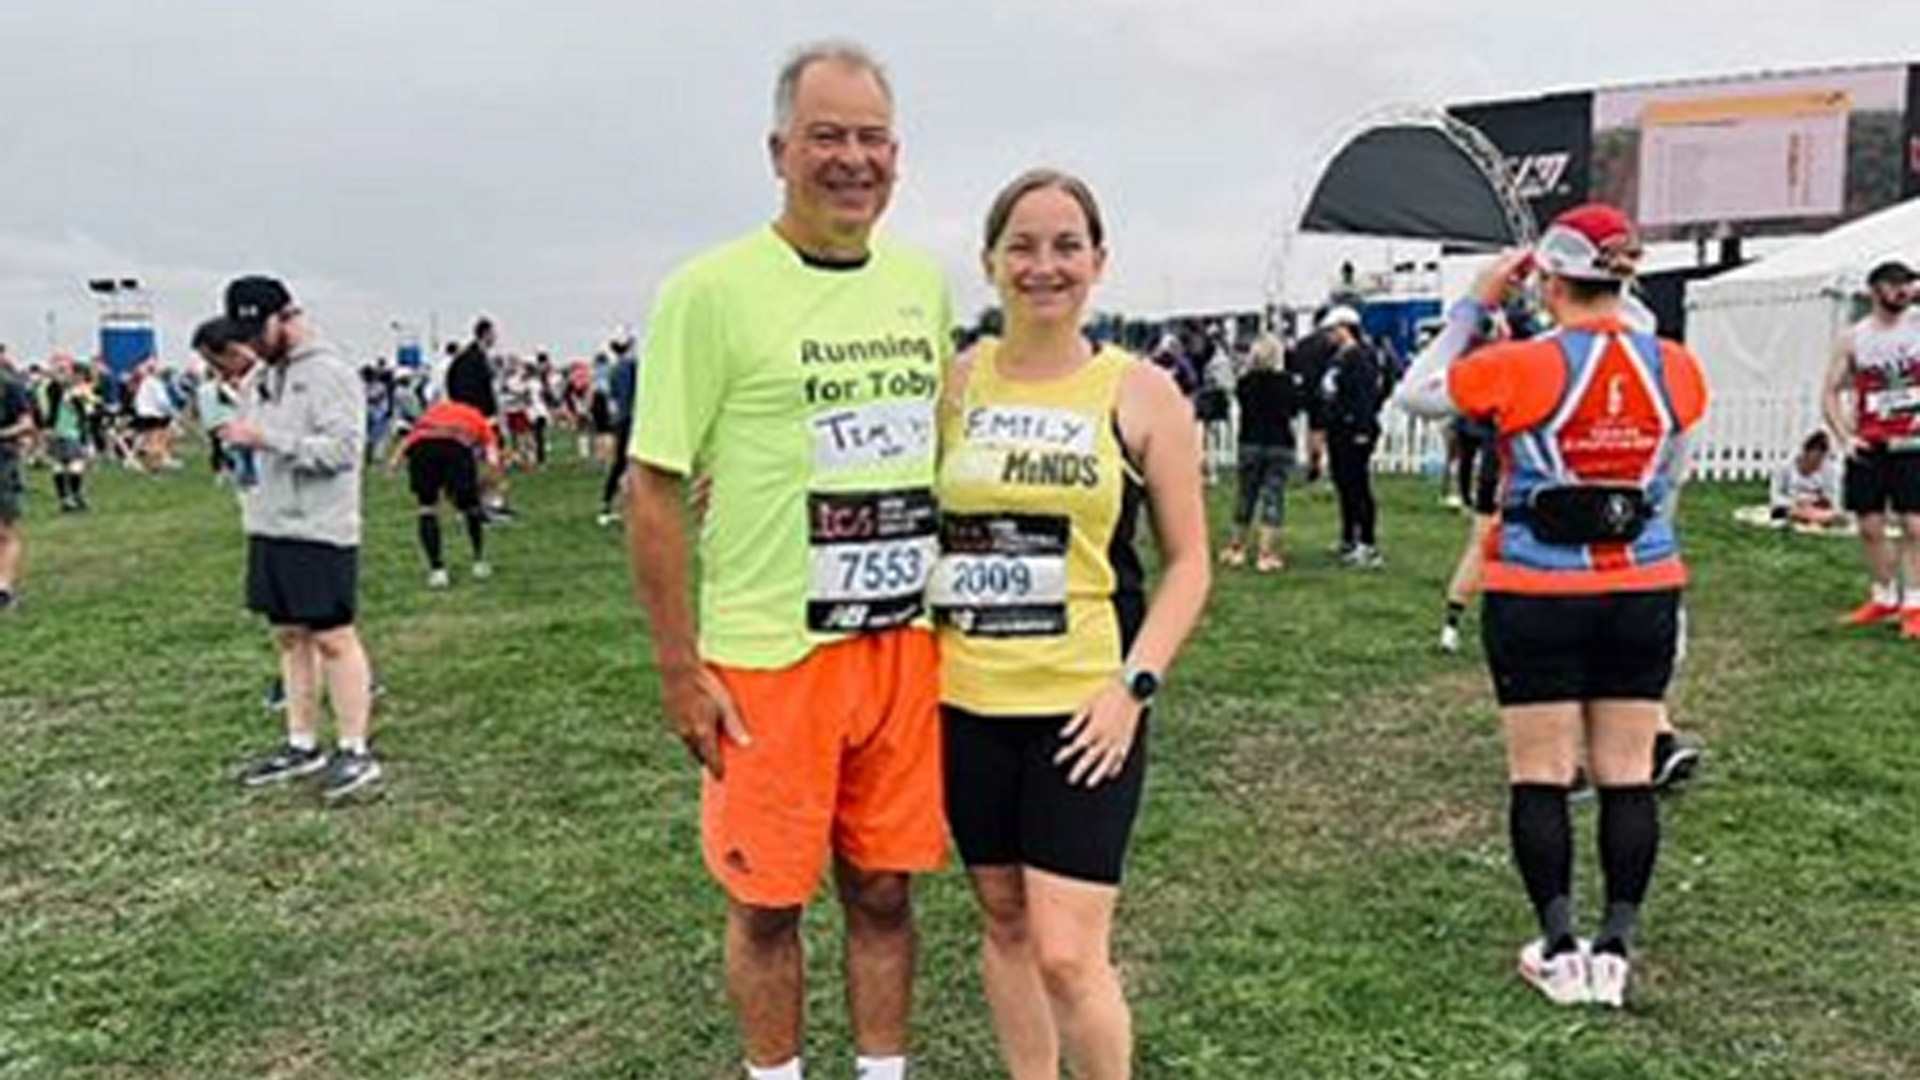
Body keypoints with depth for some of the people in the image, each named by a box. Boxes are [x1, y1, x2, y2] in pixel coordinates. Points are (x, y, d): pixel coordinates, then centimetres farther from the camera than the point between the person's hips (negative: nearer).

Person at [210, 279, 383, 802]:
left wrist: (266, 439, -23)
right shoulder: (262, 378, 16)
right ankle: (302, 745, 22)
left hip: (319, 532, -8)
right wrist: (237, 438, 8)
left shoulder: (330, 374, -11)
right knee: (290, 636, 12)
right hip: (268, 528, 8)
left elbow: (342, 447, -21)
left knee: (333, 639, -4)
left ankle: (356, 751, 4)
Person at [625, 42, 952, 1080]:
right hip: (769, 656, -4)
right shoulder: (711, 291, -9)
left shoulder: (921, 282, 8)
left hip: (905, 645, 5)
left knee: (883, 889, 15)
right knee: (767, 900, 9)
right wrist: (680, 670, -10)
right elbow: (651, 488, -8)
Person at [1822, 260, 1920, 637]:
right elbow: (1830, 393, 5)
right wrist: (1844, 437, -5)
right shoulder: (1853, 339, 3)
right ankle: (1883, 598, 23)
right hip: (1868, 447, 2)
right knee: (1870, 527, 7)